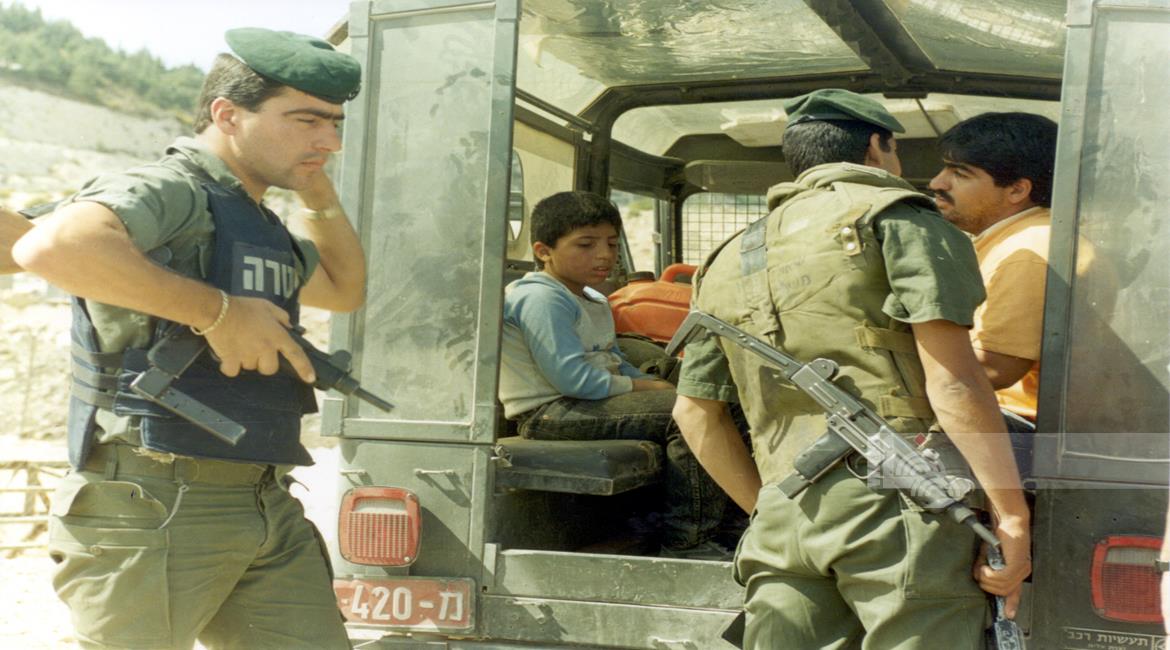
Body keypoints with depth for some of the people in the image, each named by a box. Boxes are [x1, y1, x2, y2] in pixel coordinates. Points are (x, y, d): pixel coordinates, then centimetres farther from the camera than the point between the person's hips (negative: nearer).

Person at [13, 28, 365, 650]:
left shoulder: (262, 225, 18)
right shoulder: (169, 191, -12)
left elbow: (345, 288, 35)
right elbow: (51, 247, -32)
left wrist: (318, 191, 20)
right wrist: (216, 312, -25)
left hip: (267, 507, 9)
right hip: (156, 507, -8)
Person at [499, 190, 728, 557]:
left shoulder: (595, 304, 21)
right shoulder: (541, 299, -14)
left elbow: (616, 364, 23)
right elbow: (571, 377, -22)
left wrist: (655, 386, 3)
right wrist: (639, 387, -13)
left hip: (591, 404, 11)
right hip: (549, 413, -11)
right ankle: (687, 541, -20)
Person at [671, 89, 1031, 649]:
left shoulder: (730, 262, 23)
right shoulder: (892, 214, 4)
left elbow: (695, 413, 24)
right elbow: (952, 377, -7)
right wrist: (1012, 516, -6)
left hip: (783, 514, 6)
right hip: (900, 503, -6)